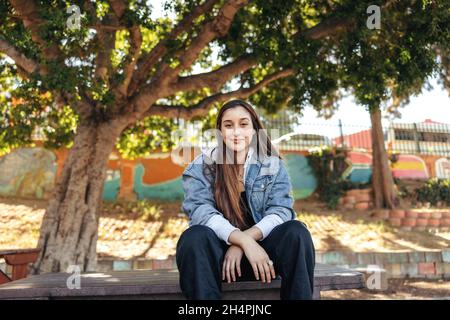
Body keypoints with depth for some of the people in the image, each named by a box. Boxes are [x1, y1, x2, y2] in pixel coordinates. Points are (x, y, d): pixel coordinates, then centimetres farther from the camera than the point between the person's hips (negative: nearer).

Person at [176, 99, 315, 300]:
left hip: (261, 246, 1)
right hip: (218, 249, -1)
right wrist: (244, 241, -29)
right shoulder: (201, 167, 0)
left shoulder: (272, 164, 4)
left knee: (296, 232, -27)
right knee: (194, 237, -33)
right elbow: (201, 212, -14)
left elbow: (281, 211, -7)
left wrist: (246, 239, -23)